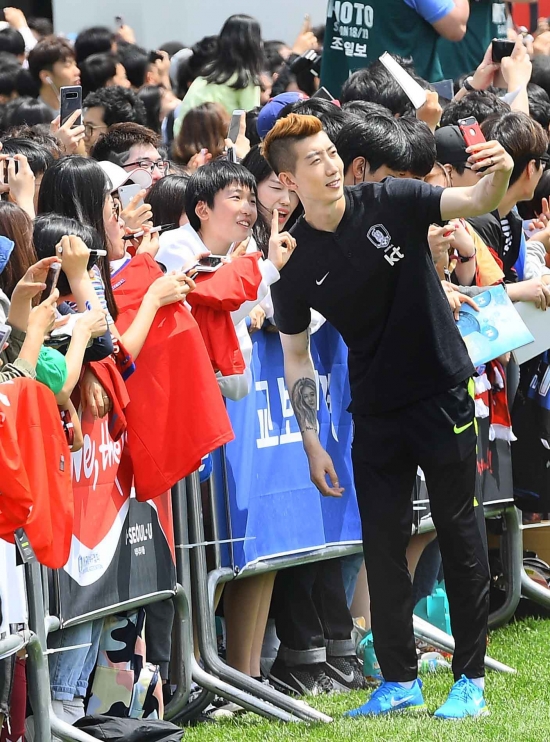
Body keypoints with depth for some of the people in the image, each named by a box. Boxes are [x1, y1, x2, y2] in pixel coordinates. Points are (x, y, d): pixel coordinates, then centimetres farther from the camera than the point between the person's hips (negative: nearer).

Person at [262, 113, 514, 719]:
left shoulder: (391, 203, -9)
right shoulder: (294, 260, -4)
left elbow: (473, 203, -19)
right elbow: (296, 357, 4)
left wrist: (498, 177, -42)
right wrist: (311, 444, 0)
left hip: (443, 391, -2)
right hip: (376, 412, 2)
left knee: (459, 534, 1)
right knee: (381, 542, 3)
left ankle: (470, 680, 8)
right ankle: (399, 682, 15)